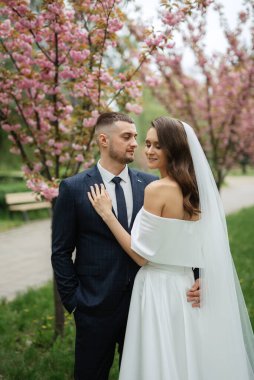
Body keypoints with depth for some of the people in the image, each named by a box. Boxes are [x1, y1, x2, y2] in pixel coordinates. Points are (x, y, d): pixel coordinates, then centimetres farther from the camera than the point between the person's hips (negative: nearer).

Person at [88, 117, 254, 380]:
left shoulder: (157, 190, -17)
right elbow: (190, 245, 11)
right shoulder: (194, 188, 6)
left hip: (160, 290, -8)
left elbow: (142, 255, -15)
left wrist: (107, 214, -11)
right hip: (187, 288, 8)